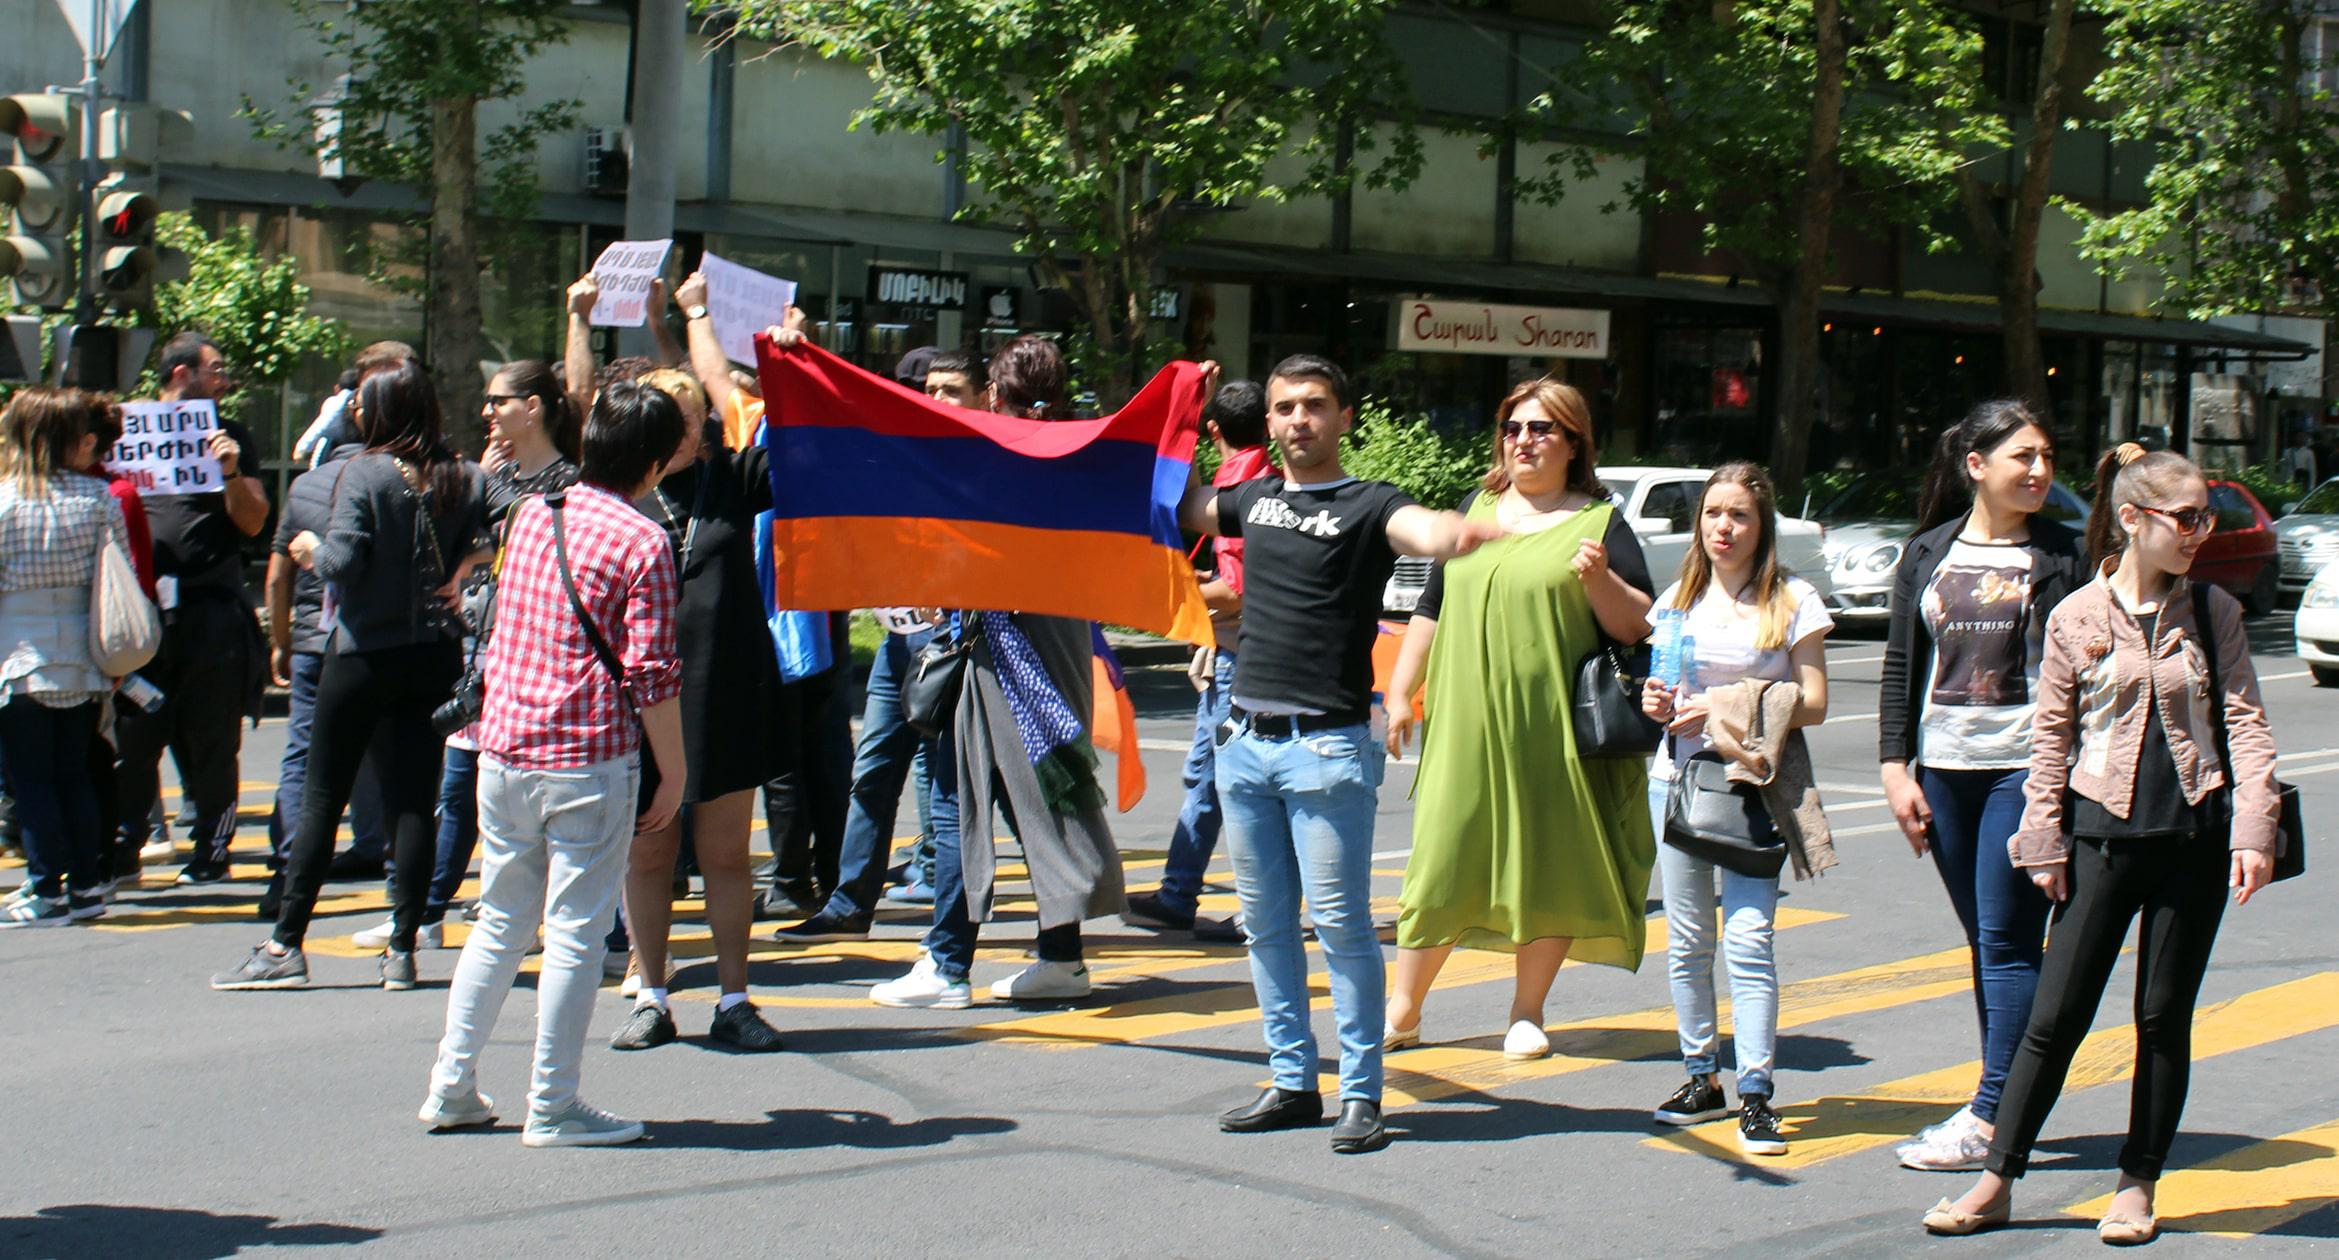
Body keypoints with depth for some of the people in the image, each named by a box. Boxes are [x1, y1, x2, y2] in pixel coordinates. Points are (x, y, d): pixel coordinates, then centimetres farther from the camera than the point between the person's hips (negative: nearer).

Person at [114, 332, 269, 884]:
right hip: (142, 610, 0)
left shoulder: (227, 438, 10)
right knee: (131, 736, 1)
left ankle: (212, 849, 12)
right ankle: (122, 845, 8)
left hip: (211, 608, 0)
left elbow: (253, 522, 4)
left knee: (212, 743, 4)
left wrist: (230, 473, -12)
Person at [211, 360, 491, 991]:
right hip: (435, 653, 4)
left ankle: (285, 945, 6)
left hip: (366, 652, -4)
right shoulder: (465, 478, 2)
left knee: (322, 799, 3)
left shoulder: (364, 473, -10)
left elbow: (342, 562, -16)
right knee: (414, 801, 5)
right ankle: (402, 949, 5)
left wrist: (312, 547, 4)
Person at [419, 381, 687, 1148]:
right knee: (576, 932, 2)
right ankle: (552, 1107, 6)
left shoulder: (531, 515, 9)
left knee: (500, 921, 17)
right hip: (590, 761, -6)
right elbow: (650, 675, -12)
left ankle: (452, 1086, 21)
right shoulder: (642, 542, -10)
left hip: (504, 746, 6)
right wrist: (673, 775, -5)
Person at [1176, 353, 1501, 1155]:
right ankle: (1292, 1083, 19)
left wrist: (1455, 534, -48)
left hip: (1326, 745, -6)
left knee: (1340, 922, -5)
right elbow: (1184, 507, 32)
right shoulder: (1254, 499, 13)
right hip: (1247, 741, 6)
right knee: (1265, 924, 10)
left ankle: (1362, 1096, 2)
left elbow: (1420, 528, -26)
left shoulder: (1367, 505, -4)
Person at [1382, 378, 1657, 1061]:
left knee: (1547, 869, 3)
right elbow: (1431, 611, 17)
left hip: (1554, 732, -3)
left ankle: (1527, 1014, 16)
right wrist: (1399, 693, 11)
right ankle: (1402, 1012, 13)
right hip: (1464, 724, 3)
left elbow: (1639, 626, -3)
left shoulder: (1600, 523, 2)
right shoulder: (1475, 512, 14)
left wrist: (1599, 578, -20)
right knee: (1440, 863, 4)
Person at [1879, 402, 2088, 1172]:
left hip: (2025, 767, -4)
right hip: (1944, 767, 4)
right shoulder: (1930, 552, 8)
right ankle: (2011, 1104, 16)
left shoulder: (2060, 555, 0)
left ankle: (1988, 1118, -4)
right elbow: (1901, 666, 9)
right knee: (1983, 941, 9)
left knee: (2008, 942, -6)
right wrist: (1896, 768, 2)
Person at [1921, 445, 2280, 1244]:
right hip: (2104, 831, -1)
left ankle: (2137, 1186, 19)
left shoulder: (2214, 612, 2)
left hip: (2194, 833, 1)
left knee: (2164, 1017, 7)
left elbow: (2243, 721, 2)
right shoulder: (2076, 618, -2)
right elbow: (2053, 735, 3)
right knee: (2057, 1015, -1)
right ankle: (1997, 1182, 7)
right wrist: (2042, 839, -1)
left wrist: (2253, 827, -7)